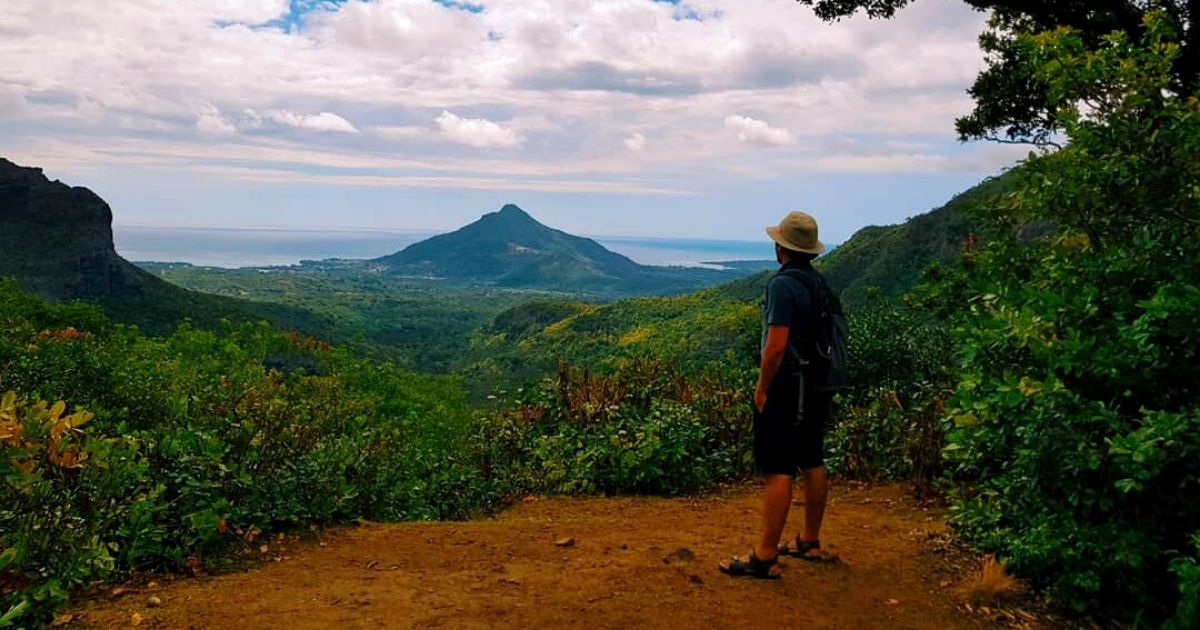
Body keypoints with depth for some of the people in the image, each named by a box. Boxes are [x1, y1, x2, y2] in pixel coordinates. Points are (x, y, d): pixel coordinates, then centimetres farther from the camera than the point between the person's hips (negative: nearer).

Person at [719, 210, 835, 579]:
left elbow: (776, 344, -23)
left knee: (777, 472, -6)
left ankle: (765, 558, -1)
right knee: (812, 464, 16)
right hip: (817, 387, 9)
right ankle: (810, 542, 28)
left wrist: (762, 389, -13)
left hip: (787, 388, -9)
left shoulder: (783, 284, -18)